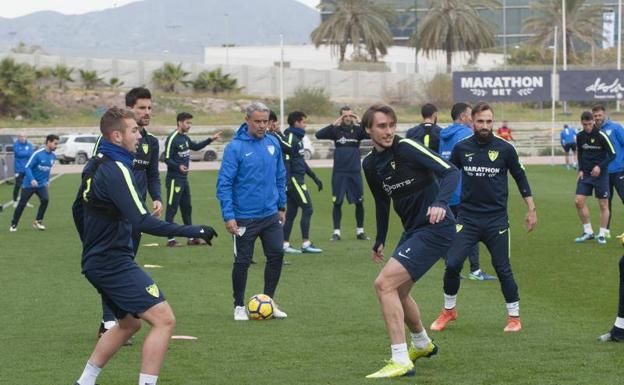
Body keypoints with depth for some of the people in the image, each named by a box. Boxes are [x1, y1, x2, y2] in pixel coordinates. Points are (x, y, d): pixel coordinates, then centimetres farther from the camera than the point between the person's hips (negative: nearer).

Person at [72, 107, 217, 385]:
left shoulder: (97, 166, 10)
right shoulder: (116, 170, -20)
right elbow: (142, 221, -27)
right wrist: (193, 231, -26)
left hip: (97, 261, 10)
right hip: (114, 264, -10)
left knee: (130, 323, 24)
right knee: (164, 319, -13)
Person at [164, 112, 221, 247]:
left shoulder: (185, 137, 12)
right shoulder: (172, 139, -15)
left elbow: (196, 147, 28)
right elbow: (167, 159, -17)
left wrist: (210, 139, 23)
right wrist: (178, 166, -33)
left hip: (184, 179, 9)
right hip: (174, 179, -9)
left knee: (187, 208, 14)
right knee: (172, 209, -4)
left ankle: (191, 238, 21)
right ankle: (170, 239, -1)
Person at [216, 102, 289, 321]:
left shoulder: (273, 143, 3)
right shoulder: (235, 147, -14)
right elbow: (224, 183, -14)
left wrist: (281, 206, 15)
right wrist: (228, 216, -17)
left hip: (271, 215, 5)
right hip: (245, 218, -5)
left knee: (276, 255, 4)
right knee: (242, 261, 3)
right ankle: (239, 307, 17)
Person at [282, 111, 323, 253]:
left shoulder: (298, 138, 17)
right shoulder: (290, 138, -14)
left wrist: (315, 178, 25)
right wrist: (287, 183, -24)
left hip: (297, 180, 10)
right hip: (294, 180, -10)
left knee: (291, 212, 10)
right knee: (307, 208, -7)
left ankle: (285, 244, 12)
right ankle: (306, 244, -5)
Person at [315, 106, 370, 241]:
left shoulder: (357, 129, 1)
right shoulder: (336, 130, 0)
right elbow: (318, 135, -13)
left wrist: (360, 123, -21)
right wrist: (334, 124, -20)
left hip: (355, 172, 1)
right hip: (339, 173, -1)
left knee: (359, 202, 4)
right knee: (337, 203, 1)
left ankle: (360, 231, 17)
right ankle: (336, 232, 7)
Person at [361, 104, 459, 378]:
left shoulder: (407, 148, -16)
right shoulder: (370, 164, 7)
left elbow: (451, 172, -21)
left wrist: (440, 203, -37)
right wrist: (380, 241, 27)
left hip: (435, 229, -8)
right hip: (412, 230, 8)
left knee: (384, 284, -17)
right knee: (397, 291, 21)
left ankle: (401, 362, -14)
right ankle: (422, 344, 49)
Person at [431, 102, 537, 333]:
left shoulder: (504, 148, -4)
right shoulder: (462, 148, 0)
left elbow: (520, 178, 7)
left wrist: (531, 210, 7)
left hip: (496, 219, -1)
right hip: (467, 217, 1)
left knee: (503, 269, -1)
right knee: (452, 264, -8)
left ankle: (514, 317, 15)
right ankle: (448, 311, 13)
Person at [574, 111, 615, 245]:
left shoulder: (601, 136, -14)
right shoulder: (580, 136, 0)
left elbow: (612, 154, -10)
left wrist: (600, 166, -20)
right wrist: (580, 170, 5)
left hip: (600, 173, -4)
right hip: (585, 174, 4)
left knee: (603, 204, -1)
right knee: (579, 201, -6)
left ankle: (602, 234, 11)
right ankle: (588, 232, 6)